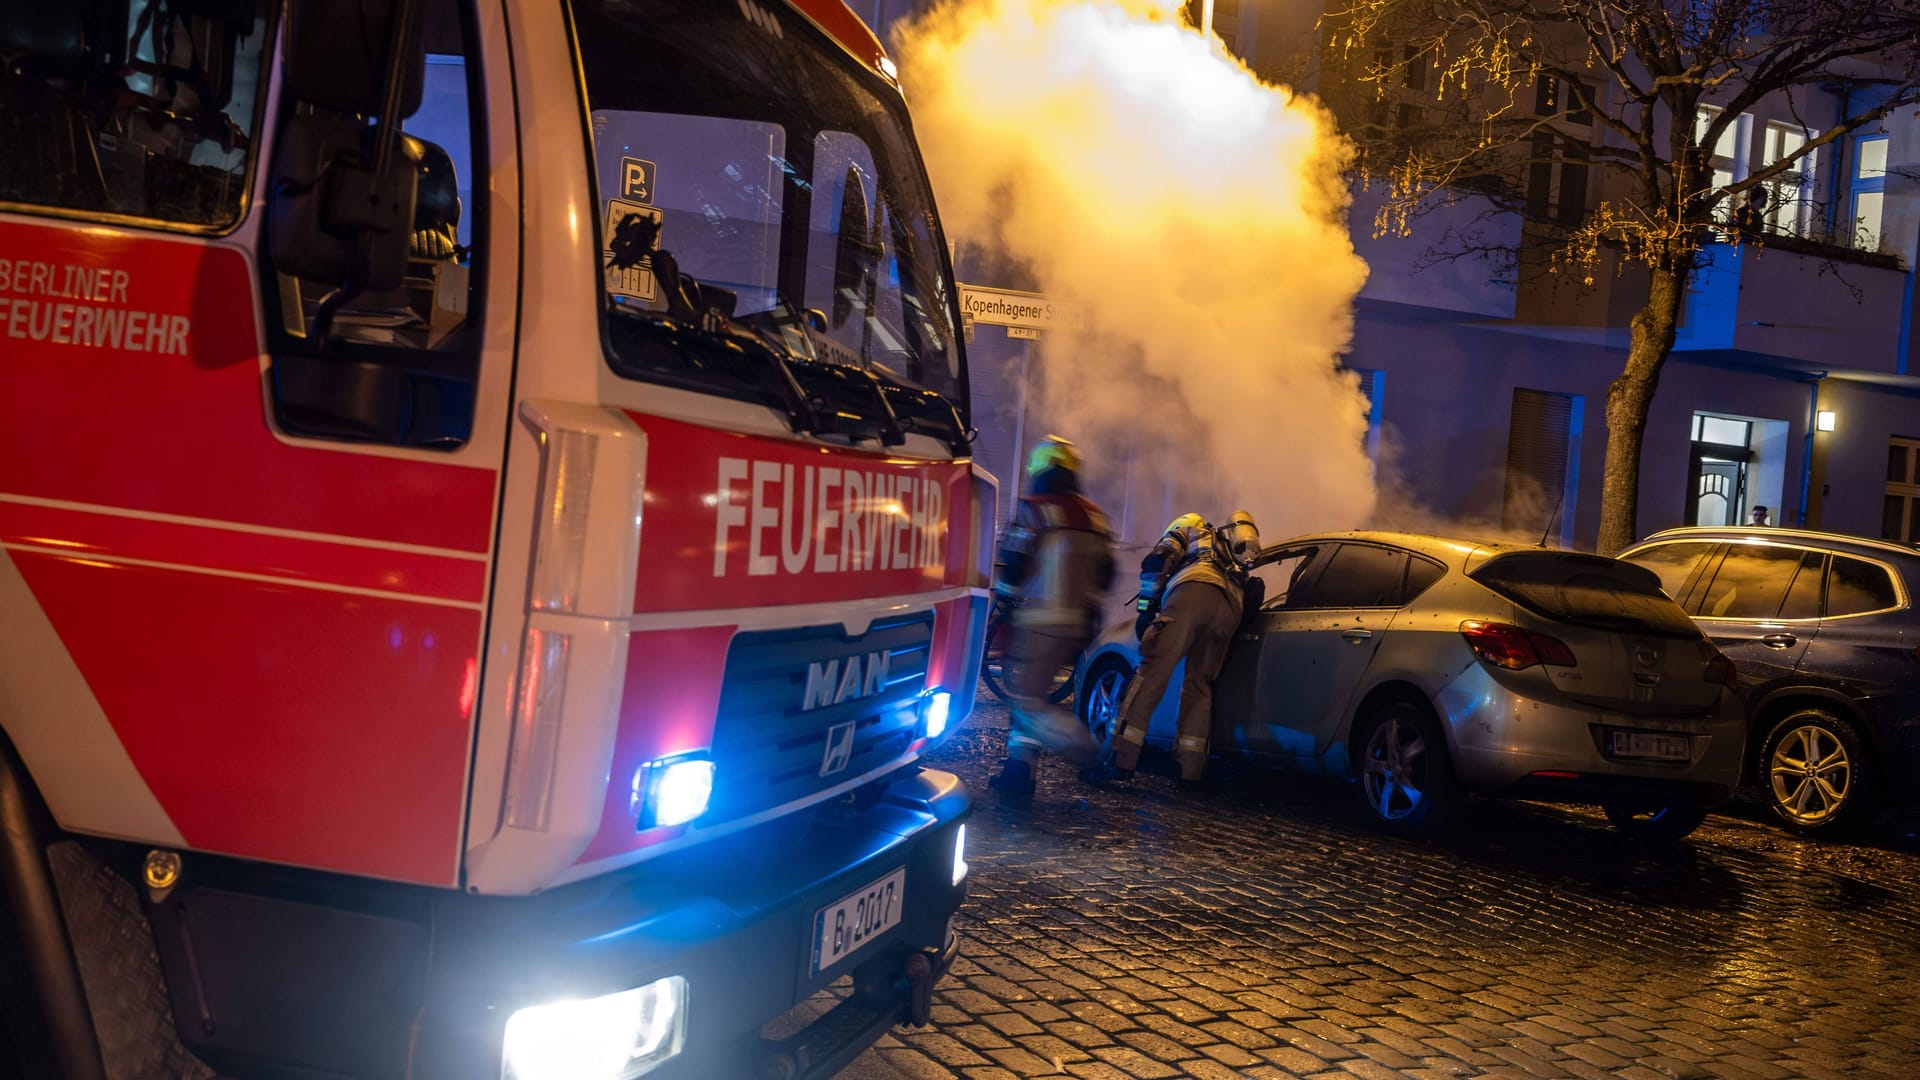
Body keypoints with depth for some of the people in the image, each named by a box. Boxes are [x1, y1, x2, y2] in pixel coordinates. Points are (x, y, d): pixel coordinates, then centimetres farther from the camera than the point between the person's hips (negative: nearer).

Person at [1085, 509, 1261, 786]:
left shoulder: (1189, 530, 30)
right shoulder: (1228, 546, 45)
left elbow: (1155, 563, 13)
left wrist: (1147, 610, 11)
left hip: (1194, 589, -5)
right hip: (1233, 606, 5)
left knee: (1152, 671, -10)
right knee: (1199, 685, 12)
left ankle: (1122, 761, -19)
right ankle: (1191, 769, 3)